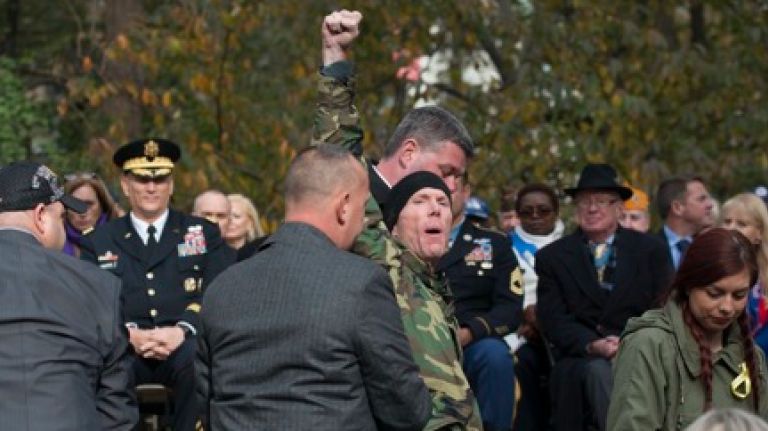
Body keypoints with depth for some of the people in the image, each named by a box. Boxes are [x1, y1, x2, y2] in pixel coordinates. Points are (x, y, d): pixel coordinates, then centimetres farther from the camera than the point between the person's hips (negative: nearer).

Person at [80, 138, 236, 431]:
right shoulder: (98, 242, 19)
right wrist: (130, 334, -13)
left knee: (199, 359, -37)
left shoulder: (203, 233, 18)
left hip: (184, 345, 0)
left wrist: (182, 331, -13)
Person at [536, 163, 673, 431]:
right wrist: (593, 345, -18)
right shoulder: (551, 257, 12)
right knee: (599, 370, -36)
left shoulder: (651, 250, 13)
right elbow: (553, 319, 1)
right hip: (579, 358, 0)